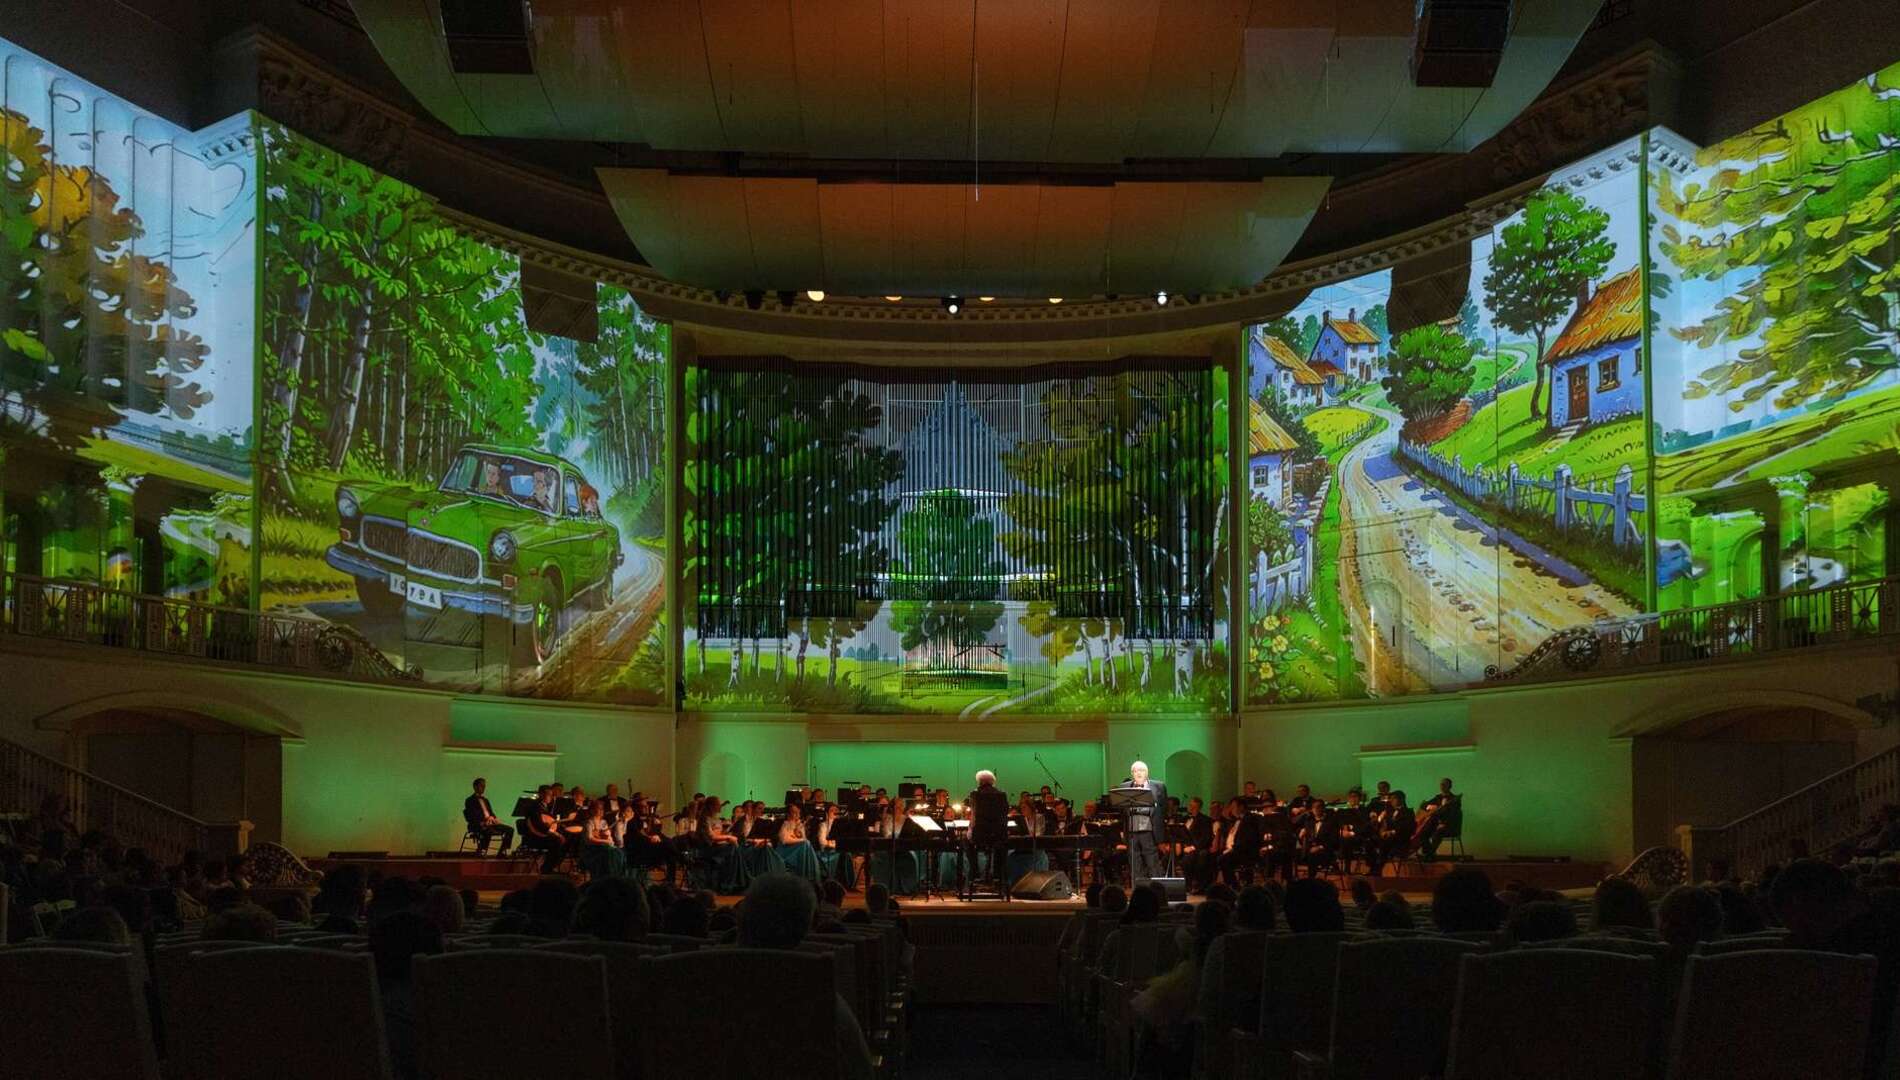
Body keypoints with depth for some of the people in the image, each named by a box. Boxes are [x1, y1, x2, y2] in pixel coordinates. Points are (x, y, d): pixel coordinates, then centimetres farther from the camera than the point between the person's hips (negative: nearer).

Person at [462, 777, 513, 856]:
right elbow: (472, 816, -9)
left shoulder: (485, 800, 27)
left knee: (509, 830, -13)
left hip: (490, 823, 7)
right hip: (478, 825, -7)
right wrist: (486, 818, -22)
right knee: (488, 830, -42)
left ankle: (502, 852, -14)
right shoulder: (470, 800, 4)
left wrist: (494, 818, -2)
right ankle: (481, 851, -31)